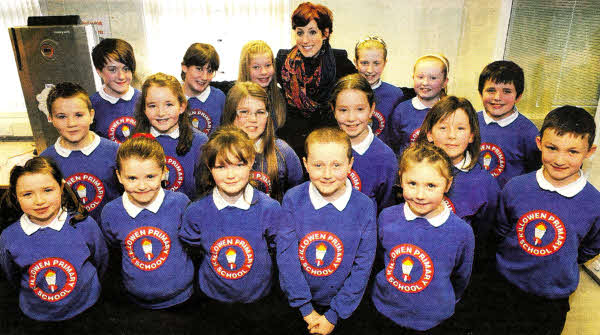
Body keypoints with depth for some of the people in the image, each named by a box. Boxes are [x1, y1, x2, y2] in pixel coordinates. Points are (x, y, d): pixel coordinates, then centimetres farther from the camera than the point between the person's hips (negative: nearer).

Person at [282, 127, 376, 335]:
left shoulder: (365, 207, -17)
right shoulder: (292, 200, -16)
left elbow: (362, 267, -11)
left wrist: (333, 315, -10)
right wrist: (306, 310, -12)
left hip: (342, 304, 0)